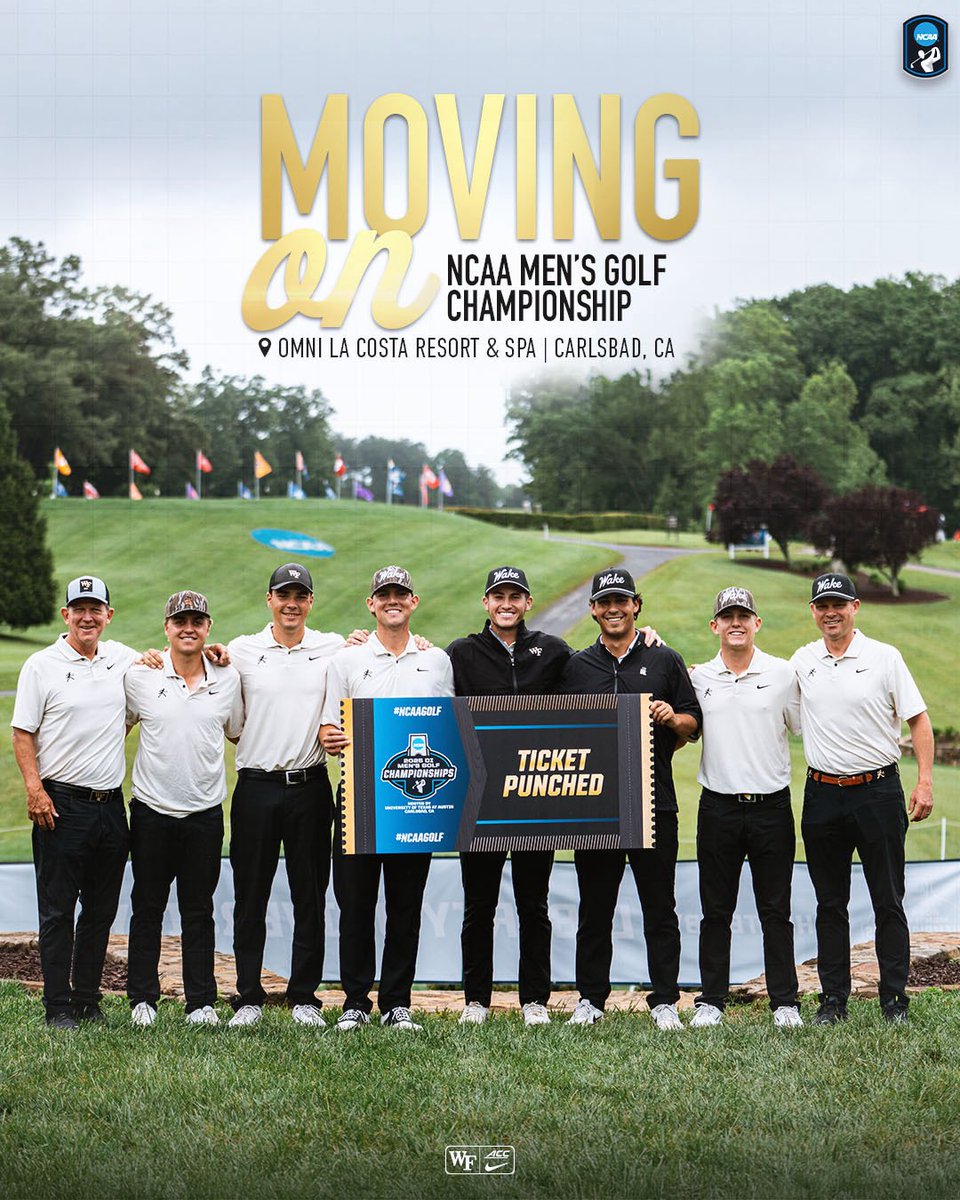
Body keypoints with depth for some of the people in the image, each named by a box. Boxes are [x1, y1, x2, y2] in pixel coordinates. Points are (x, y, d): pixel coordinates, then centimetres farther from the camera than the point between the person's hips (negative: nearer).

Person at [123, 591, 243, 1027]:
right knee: (147, 909, 7)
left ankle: (201, 1002, 14)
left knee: (199, 912, 7)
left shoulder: (227, 678, 4)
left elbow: (240, 734, 19)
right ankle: (142, 999, 17)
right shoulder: (140, 676, -1)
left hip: (205, 813, 1)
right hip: (151, 811, -1)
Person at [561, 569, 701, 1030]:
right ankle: (590, 999, 17)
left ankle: (664, 1000, 10)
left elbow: (693, 723, 9)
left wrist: (673, 719, -12)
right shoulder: (577, 666, 12)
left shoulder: (665, 660, 8)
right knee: (594, 908, 7)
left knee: (659, 908, 3)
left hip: (654, 800, -1)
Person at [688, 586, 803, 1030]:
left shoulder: (784, 673, 3)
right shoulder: (697, 678, 6)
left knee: (776, 910, 4)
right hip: (718, 808, 1)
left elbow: (805, 728, 9)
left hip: (772, 806, -1)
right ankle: (711, 1001, 14)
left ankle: (784, 1002, 12)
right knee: (715, 911, 7)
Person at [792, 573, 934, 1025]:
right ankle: (833, 999, 15)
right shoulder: (801, 662, 8)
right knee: (830, 904, 8)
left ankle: (895, 1000, 9)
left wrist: (925, 782, -10)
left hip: (877, 791, -3)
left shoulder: (885, 657, -2)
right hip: (822, 796, 3)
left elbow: (918, 719, -1)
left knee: (888, 902, 2)